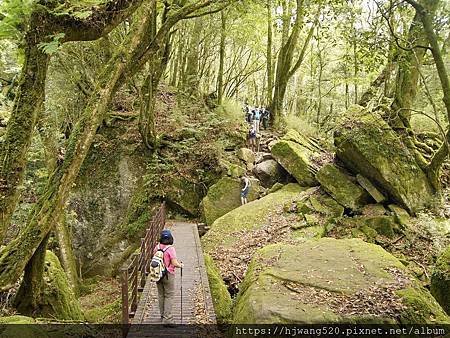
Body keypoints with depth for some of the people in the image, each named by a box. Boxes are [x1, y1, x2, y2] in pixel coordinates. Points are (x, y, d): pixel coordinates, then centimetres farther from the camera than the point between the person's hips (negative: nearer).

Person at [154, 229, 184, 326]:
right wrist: (180, 265, 0)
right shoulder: (170, 249, -19)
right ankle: (167, 319, -1)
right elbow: (174, 263, -19)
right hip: (168, 275, -6)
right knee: (169, 296, 1)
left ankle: (163, 315, 28)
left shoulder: (156, 248, -1)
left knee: (161, 295, 16)